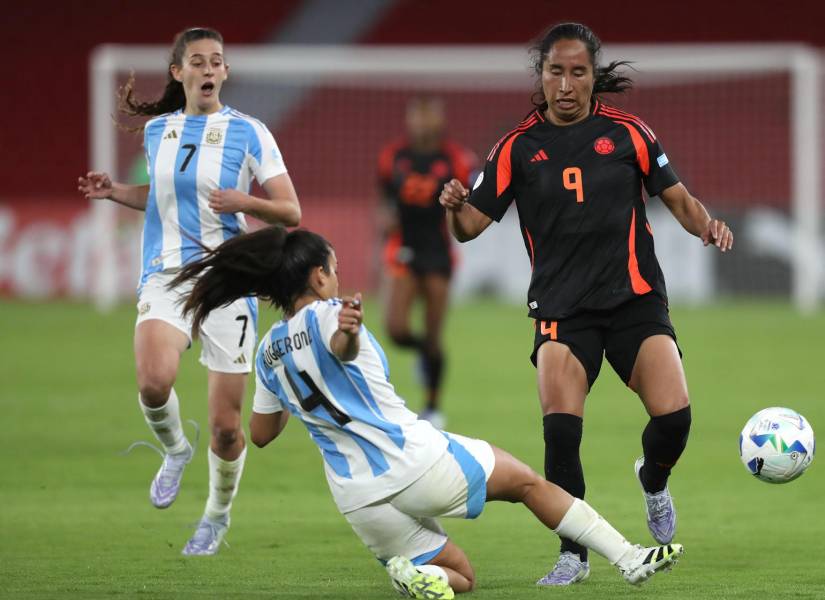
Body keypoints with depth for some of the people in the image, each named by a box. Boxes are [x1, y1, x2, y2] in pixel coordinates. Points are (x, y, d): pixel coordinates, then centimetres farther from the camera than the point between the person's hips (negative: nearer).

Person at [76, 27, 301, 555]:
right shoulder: (157, 130, 10)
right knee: (154, 383, -27)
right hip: (167, 274, 2)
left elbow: (291, 212, -2)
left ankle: (217, 517, 26)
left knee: (226, 424, -2)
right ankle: (175, 450, 7)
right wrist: (117, 192, 11)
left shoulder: (248, 133, -2)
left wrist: (244, 201, -20)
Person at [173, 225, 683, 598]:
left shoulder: (268, 354, 12)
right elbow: (341, 349, -33)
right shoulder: (326, 314, -7)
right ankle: (629, 558, 12)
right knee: (527, 481, 17)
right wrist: (349, 331, -56)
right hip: (414, 459, -6)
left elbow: (261, 434, 24)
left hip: (361, 501, 6)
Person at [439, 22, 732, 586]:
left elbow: (678, 198, 10)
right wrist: (456, 207, -19)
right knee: (559, 427, -18)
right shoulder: (519, 146, 4)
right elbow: (473, 225, 4)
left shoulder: (626, 132, 4)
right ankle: (574, 555, 0)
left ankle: (654, 481, 21)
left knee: (673, 415, -17)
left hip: (635, 298, 0)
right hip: (562, 307, 0)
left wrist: (707, 223, -11)